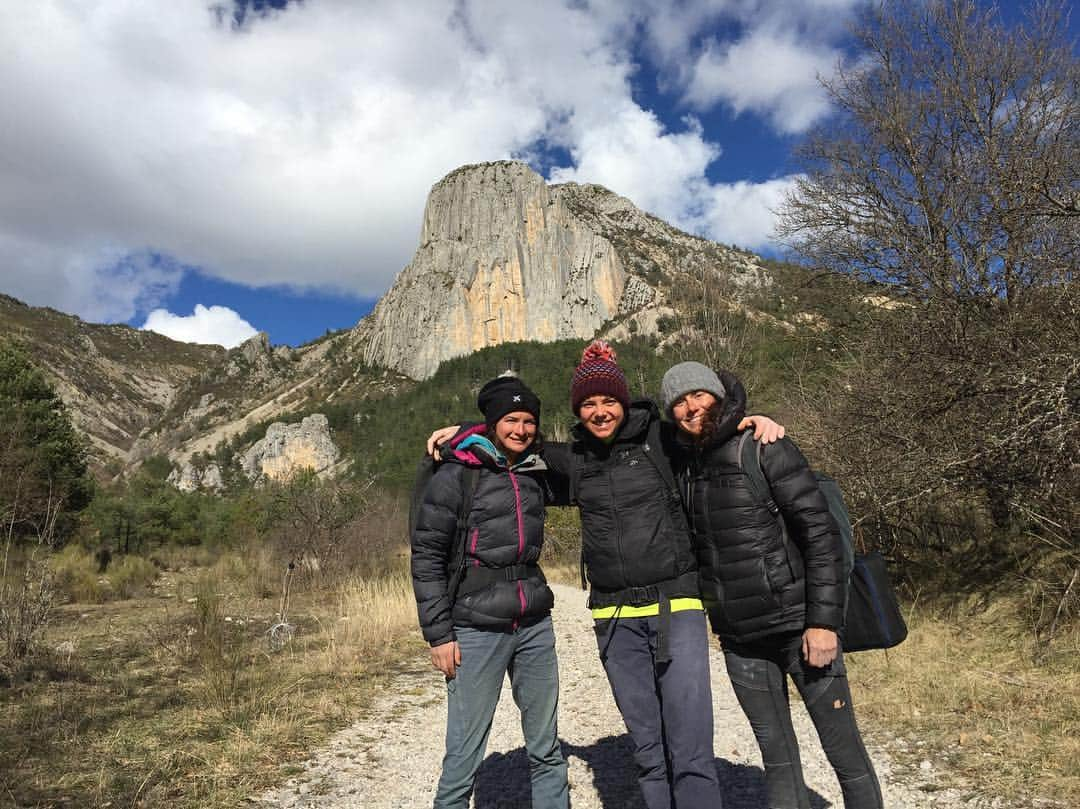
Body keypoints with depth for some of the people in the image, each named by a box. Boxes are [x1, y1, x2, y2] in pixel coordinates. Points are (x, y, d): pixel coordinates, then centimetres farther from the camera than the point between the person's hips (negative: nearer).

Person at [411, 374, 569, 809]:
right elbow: (426, 555, -7)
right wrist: (439, 634, -10)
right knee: (464, 756, -1)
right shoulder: (456, 474, -6)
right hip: (477, 630, -5)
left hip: (535, 626, 5)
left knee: (547, 750, 12)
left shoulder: (534, 473, 10)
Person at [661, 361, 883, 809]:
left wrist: (824, 620, -17)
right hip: (739, 640, 5)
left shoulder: (765, 448, -10)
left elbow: (820, 533, -13)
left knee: (845, 752, 4)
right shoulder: (685, 464, 7)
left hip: (798, 625, -5)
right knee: (777, 758, 14)